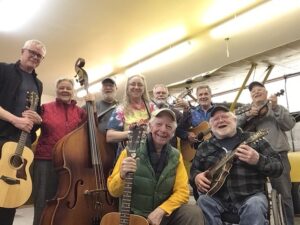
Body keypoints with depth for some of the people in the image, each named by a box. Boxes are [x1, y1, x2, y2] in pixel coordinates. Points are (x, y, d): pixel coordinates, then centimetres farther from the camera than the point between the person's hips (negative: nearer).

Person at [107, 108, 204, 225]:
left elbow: (182, 192, -2)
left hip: (164, 215, 3)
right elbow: (113, 191, -8)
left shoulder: (176, 156, -1)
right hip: (135, 215, -3)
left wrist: (161, 210, -17)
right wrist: (122, 175, -29)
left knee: (194, 212, -20)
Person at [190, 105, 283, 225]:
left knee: (254, 206, -32)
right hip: (217, 197, 2)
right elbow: (193, 170, 17)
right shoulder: (204, 147, 12)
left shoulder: (253, 139, 5)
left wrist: (258, 160, -18)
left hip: (250, 195, -1)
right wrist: (197, 177, -7)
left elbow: (278, 167, 2)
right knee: (203, 202, -28)